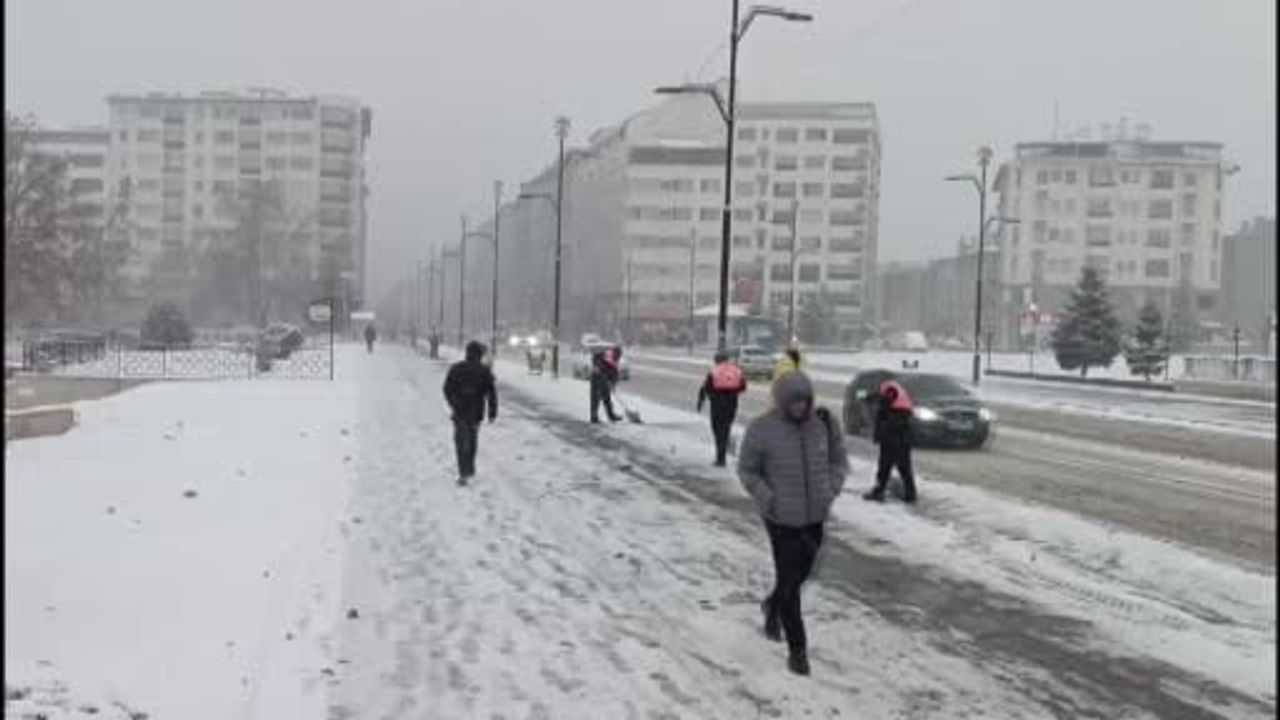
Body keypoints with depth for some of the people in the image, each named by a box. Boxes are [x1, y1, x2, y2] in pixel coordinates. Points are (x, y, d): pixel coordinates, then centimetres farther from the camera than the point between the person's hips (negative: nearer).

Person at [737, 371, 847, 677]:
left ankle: (773, 606, 51)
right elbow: (746, 470, -3)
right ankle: (797, 649, 14)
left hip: (815, 516, 4)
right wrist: (766, 498, -15)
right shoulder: (762, 429, -15)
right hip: (782, 519, -4)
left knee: (801, 573, 21)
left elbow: (839, 460, 8)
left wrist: (831, 490, -7)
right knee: (789, 581, -1)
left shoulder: (824, 422, -6)